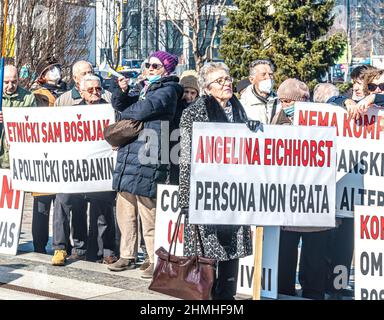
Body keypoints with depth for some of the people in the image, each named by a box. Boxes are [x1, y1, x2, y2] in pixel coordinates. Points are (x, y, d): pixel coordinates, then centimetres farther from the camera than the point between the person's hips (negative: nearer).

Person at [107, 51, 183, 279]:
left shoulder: (167, 91, -3)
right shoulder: (144, 88, 23)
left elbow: (142, 110, -15)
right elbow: (120, 104, 17)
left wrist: (125, 112, 5)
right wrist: (123, 90, -4)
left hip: (148, 158, -8)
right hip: (129, 153, 8)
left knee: (149, 213, -7)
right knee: (124, 209, 12)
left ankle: (156, 261, 2)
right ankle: (127, 256, 22)